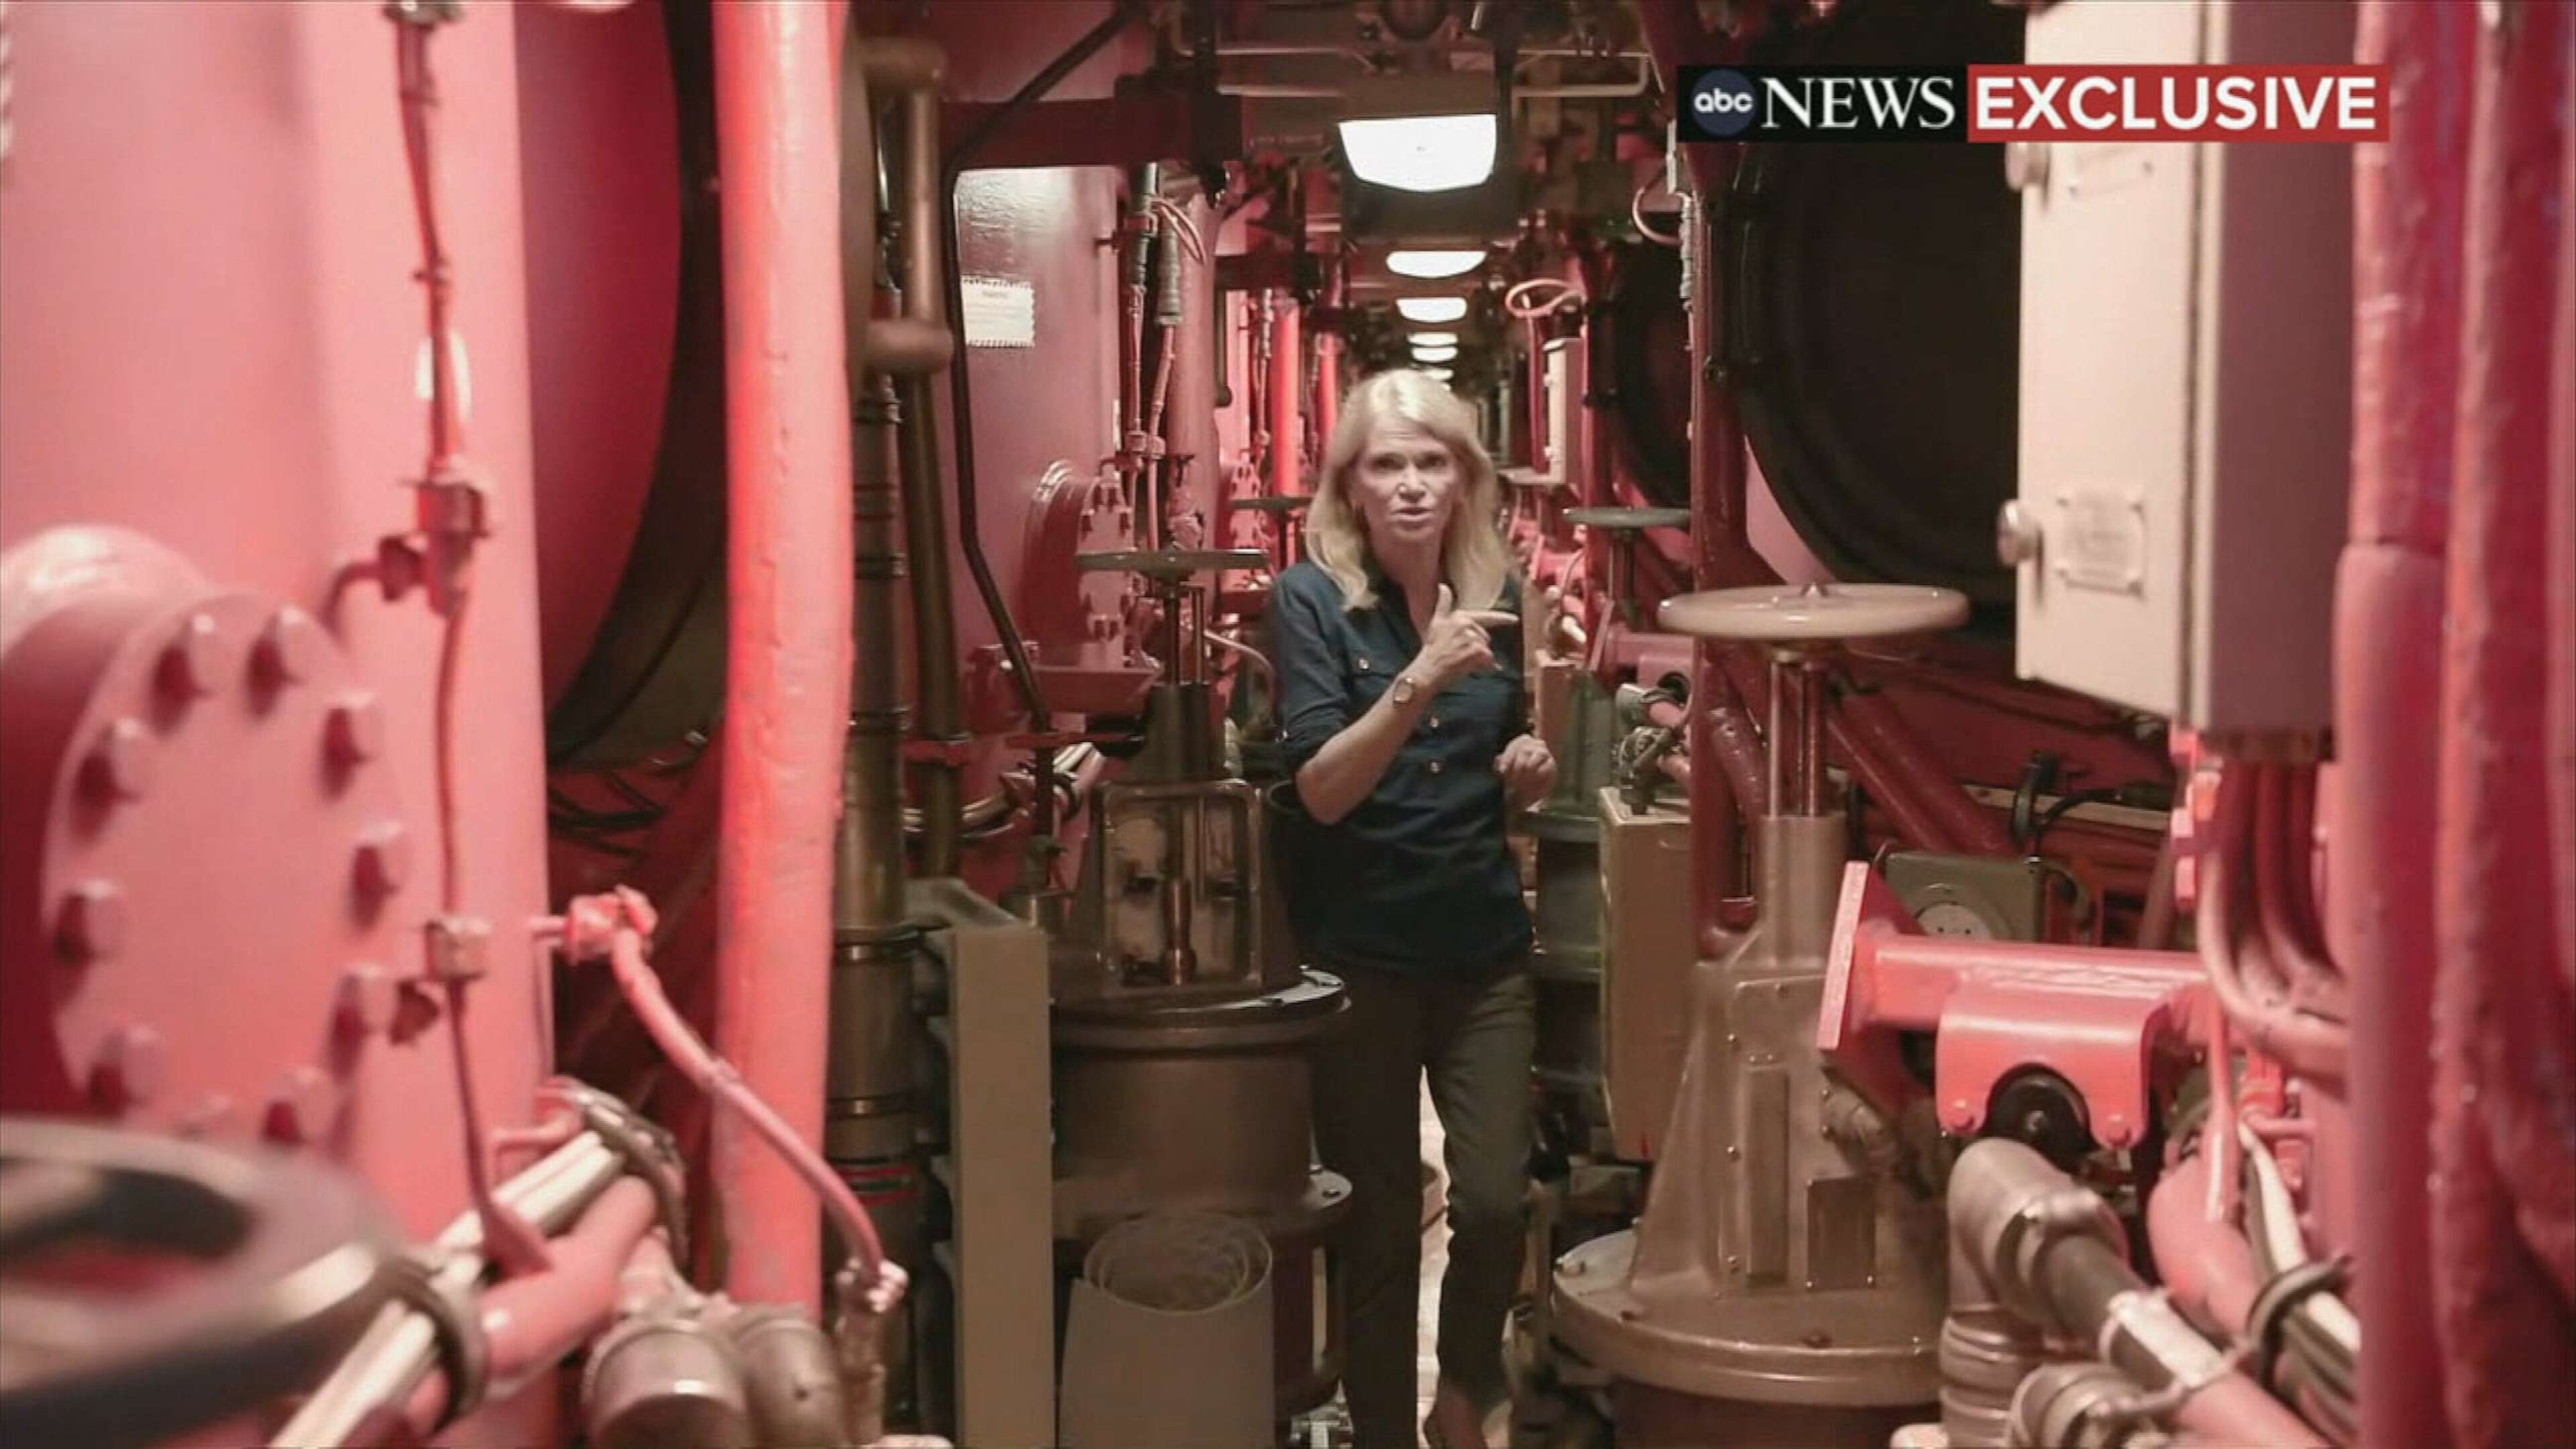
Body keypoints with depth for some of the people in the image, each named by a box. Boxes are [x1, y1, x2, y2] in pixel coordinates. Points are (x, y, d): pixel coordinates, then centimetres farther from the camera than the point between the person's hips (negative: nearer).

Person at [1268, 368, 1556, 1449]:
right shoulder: (1312, 598, -9)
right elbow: (1322, 790, -17)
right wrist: (1419, 680, -29)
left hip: (1484, 946, 3)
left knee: (1495, 1201, -2)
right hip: (1358, 954, -3)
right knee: (1379, 1223, 5)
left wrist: (1528, 774, -5)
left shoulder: (1496, 595, 5)